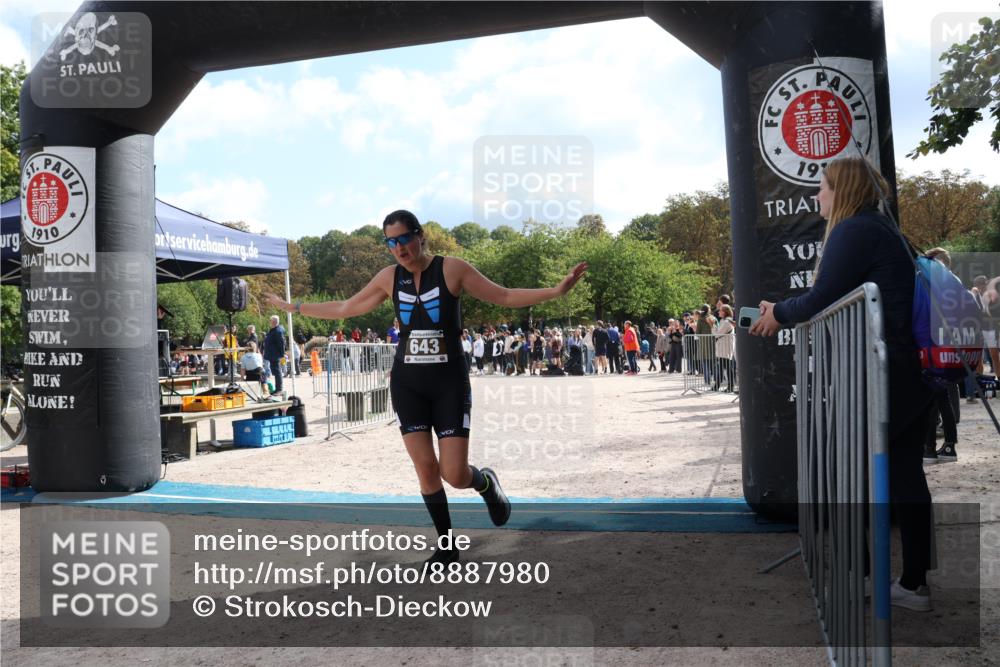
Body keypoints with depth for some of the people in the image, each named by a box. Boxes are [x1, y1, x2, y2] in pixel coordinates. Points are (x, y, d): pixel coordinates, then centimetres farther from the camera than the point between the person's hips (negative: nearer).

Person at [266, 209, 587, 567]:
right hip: (407, 383, 3)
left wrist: (556, 290, -16)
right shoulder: (388, 277, 4)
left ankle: (486, 482, 28)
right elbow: (344, 309, 16)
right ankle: (447, 548, 17)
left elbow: (505, 297, -5)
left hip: (449, 381, -3)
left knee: (454, 475, -9)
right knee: (425, 467, -2)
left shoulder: (452, 269, -6)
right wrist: (293, 307, 18)